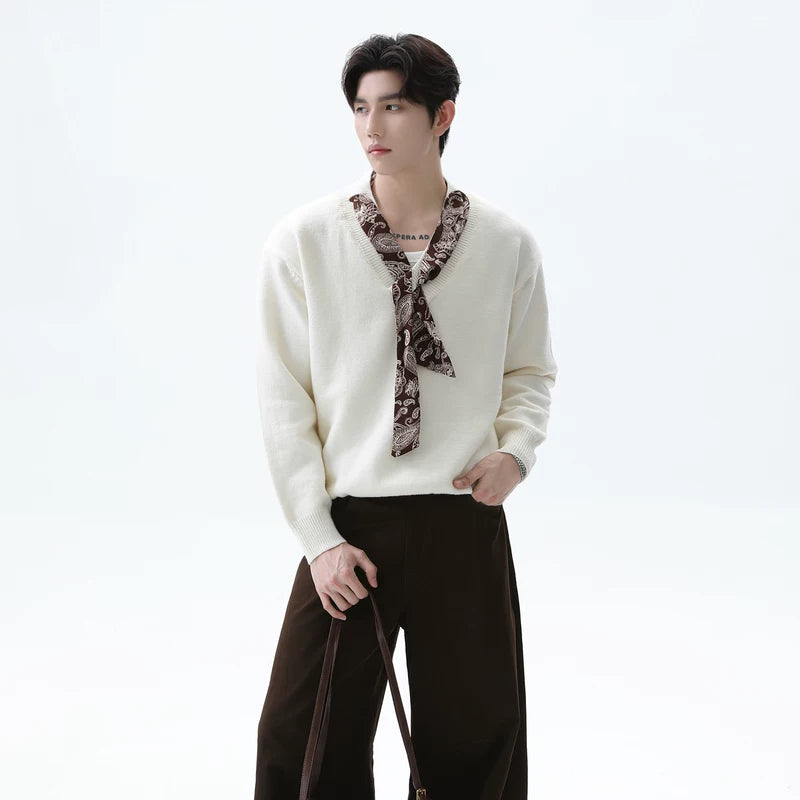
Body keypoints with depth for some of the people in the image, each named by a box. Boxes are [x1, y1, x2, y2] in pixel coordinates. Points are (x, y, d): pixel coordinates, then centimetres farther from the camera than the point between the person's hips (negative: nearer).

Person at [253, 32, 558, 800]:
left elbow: (531, 370, 13)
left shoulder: (506, 243, 0)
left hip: (465, 523, 1)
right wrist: (319, 538, -7)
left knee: (474, 738, 11)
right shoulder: (303, 239, -5)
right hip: (350, 523, -1)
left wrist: (516, 450, -7)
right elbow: (283, 398, -3)